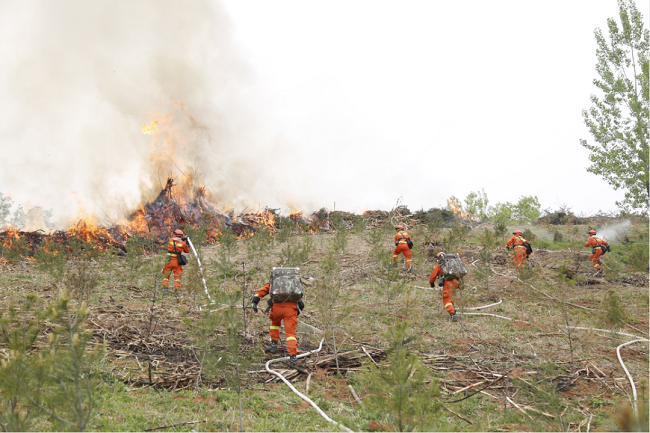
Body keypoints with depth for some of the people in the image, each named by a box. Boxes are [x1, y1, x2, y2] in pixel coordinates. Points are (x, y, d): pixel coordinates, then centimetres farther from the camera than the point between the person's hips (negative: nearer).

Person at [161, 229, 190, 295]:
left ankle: (165, 288, 6)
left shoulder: (171, 240, 0)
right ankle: (176, 289, -1)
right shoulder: (183, 243, -5)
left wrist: (181, 240, 18)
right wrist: (187, 243, 17)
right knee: (177, 276, 8)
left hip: (169, 261, 1)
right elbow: (187, 251, 10)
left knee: (166, 275, 13)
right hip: (177, 262, -1)